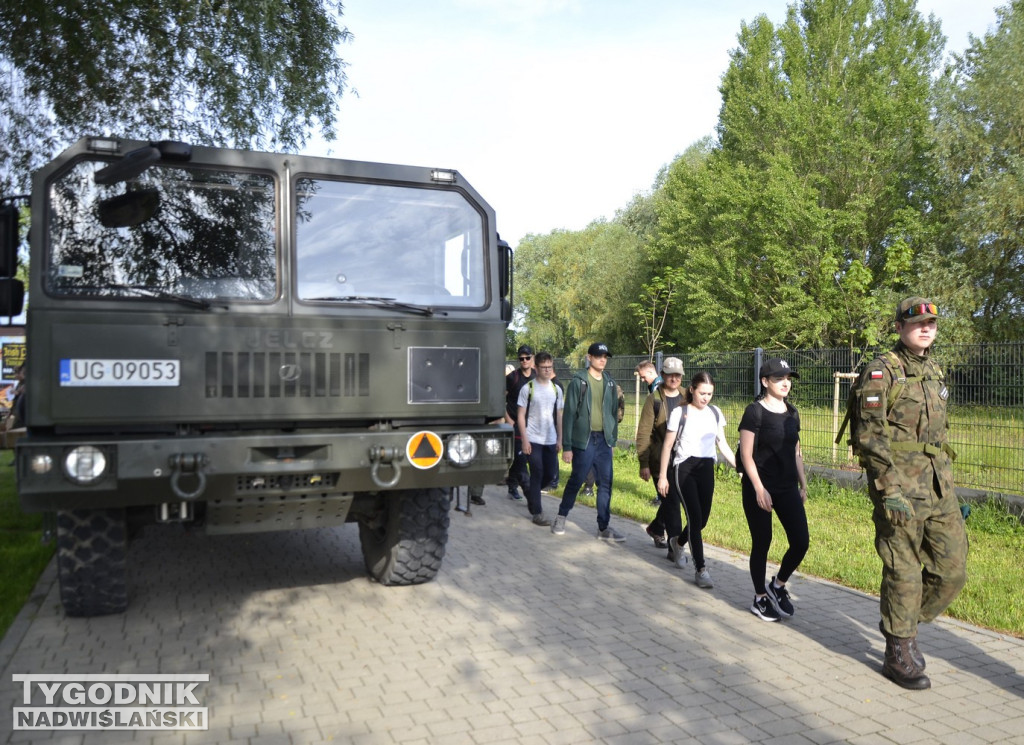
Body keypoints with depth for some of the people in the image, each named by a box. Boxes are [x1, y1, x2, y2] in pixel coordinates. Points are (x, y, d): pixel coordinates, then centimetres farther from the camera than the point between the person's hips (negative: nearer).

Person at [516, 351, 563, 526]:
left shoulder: (556, 389, 8)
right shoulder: (527, 389, -4)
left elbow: (559, 416, 12)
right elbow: (521, 416, -4)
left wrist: (560, 439, 6)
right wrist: (525, 440, -11)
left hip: (551, 440, 4)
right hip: (533, 440, -4)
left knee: (551, 474, 7)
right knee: (537, 474, -3)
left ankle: (531, 494, 36)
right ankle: (537, 513, 5)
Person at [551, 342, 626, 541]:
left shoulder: (610, 383, 10)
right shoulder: (578, 381, -6)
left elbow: (614, 412, 16)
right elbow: (569, 414, -7)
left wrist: (613, 439, 12)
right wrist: (567, 446, -9)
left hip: (604, 440, 5)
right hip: (584, 439, -4)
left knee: (606, 484, 4)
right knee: (576, 480, 5)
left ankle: (604, 528, 13)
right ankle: (561, 517, 26)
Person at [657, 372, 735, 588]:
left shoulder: (715, 413, 7)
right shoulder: (680, 413, -4)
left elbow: (722, 444, 13)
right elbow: (667, 446, -1)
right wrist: (662, 476, -3)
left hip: (707, 468, 4)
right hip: (684, 468, -4)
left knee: (703, 518, 6)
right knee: (695, 517, -9)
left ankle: (677, 541, 38)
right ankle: (700, 569, -1)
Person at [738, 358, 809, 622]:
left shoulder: (792, 412, 9)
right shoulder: (755, 412, -10)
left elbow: (796, 452, 17)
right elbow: (746, 454, -12)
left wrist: (803, 484, 14)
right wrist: (759, 489, -16)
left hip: (787, 487, 6)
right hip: (760, 488, -6)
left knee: (801, 541, 0)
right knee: (762, 543, 4)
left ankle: (777, 585, 24)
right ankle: (760, 599, 21)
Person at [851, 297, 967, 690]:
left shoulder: (934, 372, 16)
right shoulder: (882, 370, -7)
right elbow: (870, 434, -13)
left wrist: (948, 489, 19)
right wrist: (888, 490, -19)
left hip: (938, 485, 7)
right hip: (900, 484, -7)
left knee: (952, 570, 8)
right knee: (903, 570, 0)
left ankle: (900, 624, 28)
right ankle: (899, 654, 15)